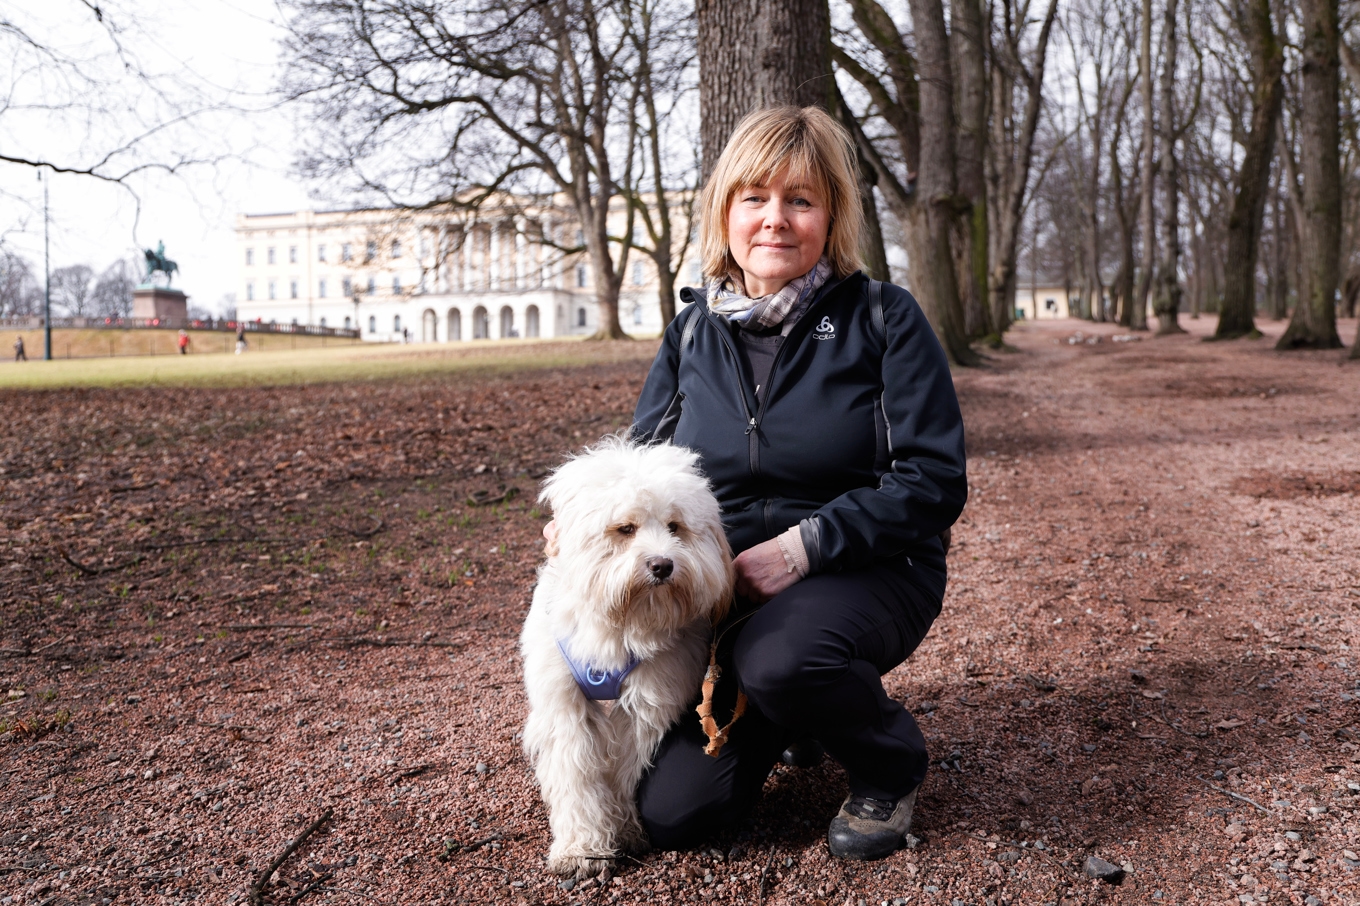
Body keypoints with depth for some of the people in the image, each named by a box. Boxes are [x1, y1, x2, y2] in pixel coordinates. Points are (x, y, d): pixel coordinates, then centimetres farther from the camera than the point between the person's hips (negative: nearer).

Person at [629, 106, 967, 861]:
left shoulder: (881, 320, -9)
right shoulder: (693, 330, 3)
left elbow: (934, 482, -14)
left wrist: (804, 544, -24)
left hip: (866, 574, -4)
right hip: (721, 591, 4)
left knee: (779, 658, -38)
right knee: (671, 813, -5)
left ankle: (890, 765, -3)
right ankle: (791, 722, 27)